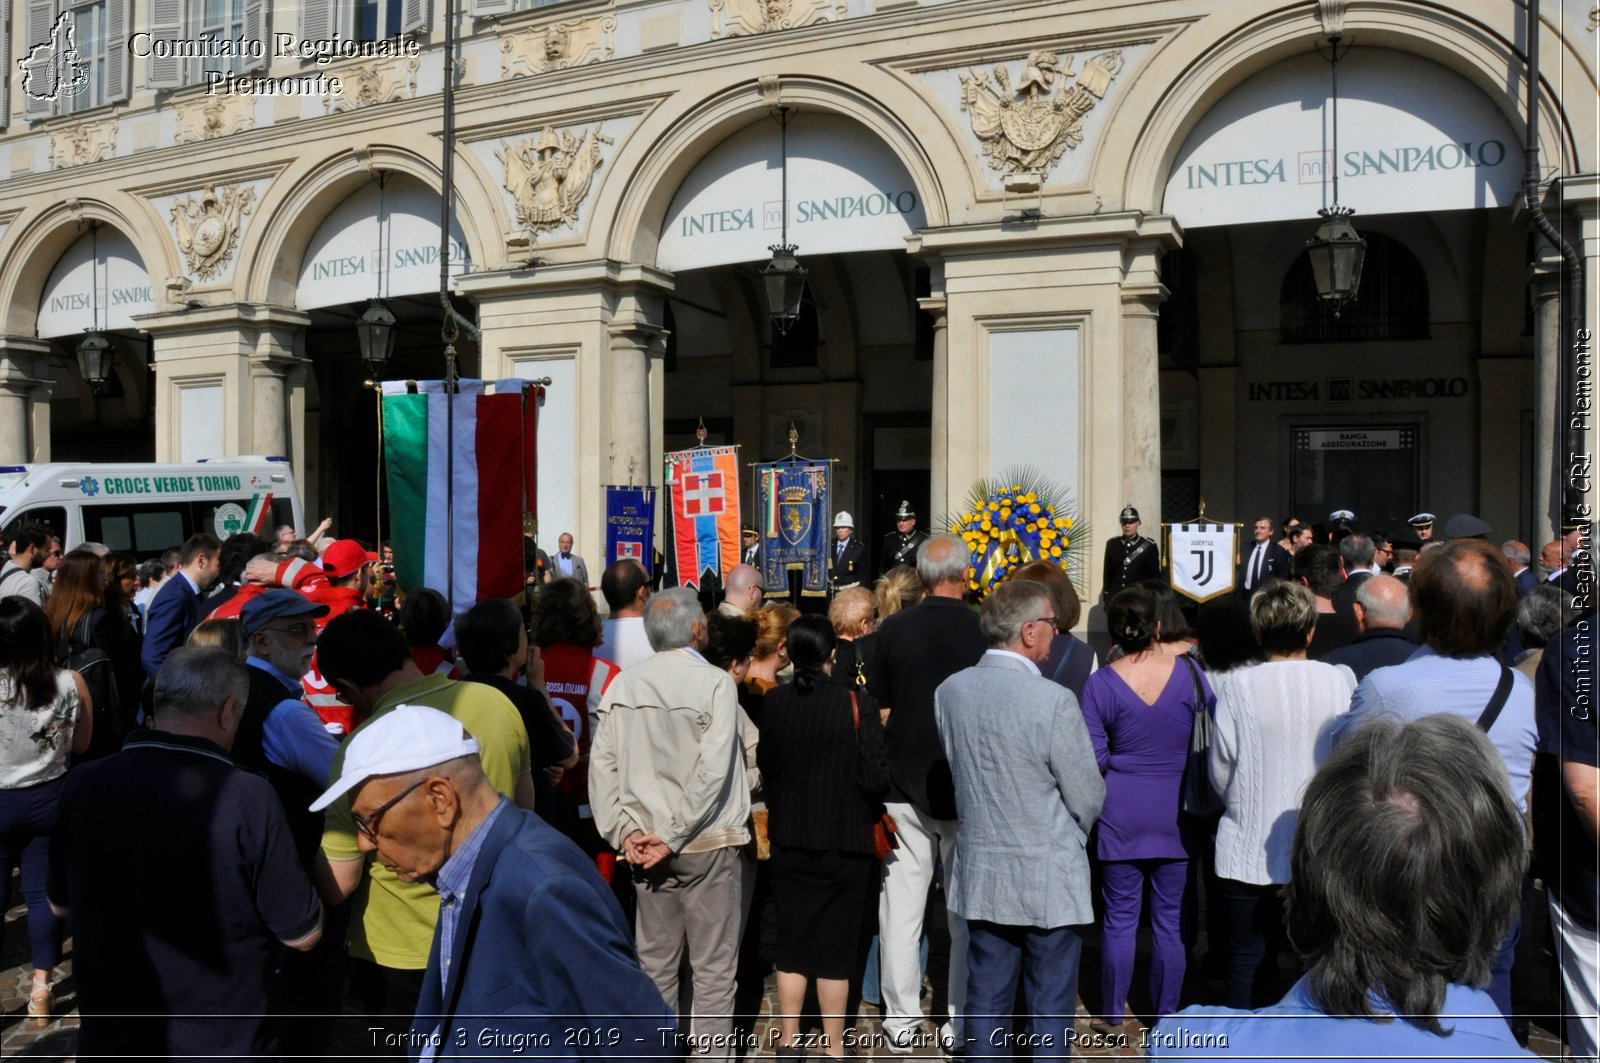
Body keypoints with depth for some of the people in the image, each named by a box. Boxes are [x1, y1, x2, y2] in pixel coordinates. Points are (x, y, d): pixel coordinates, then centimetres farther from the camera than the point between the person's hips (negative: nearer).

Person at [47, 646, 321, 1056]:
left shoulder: (83, 785, -11)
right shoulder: (246, 798, -25)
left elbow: (61, 905, 7)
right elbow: (303, 935, -15)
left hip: (108, 1038, 3)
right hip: (222, 1045, -3)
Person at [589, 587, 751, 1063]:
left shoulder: (623, 684, 0)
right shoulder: (715, 683, -11)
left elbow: (601, 764, -2)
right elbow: (712, 772, -17)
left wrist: (624, 831, -3)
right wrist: (673, 835, -13)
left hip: (646, 844, 4)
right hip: (708, 844, -4)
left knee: (655, 965, 15)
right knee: (714, 969, 6)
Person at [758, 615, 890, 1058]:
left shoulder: (773, 702, -5)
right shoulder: (855, 701, -15)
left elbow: (765, 766, 6)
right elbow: (875, 777, -15)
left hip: (788, 839, 3)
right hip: (845, 840, -3)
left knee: (792, 942, 15)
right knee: (837, 946, 9)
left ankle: (789, 1042, 24)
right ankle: (833, 1048, 18)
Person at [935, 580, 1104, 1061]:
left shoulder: (949, 691, -5)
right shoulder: (1053, 701, -21)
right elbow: (1088, 798, -12)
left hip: (982, 873, 5)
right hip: (1049, 877, -5)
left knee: (986, 999, 15)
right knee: (1051, 1006, 10)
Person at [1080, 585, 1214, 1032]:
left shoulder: (1100, 684, -11)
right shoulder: (1188, 672, -8)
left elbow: (1094, 759, -9)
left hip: (1122, 815, -1)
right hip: (1176, 814, 1)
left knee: (1120, 917, 9)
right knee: (1171, 919, 12)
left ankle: (1112, 1015, 21)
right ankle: (1166, 1016, 23)